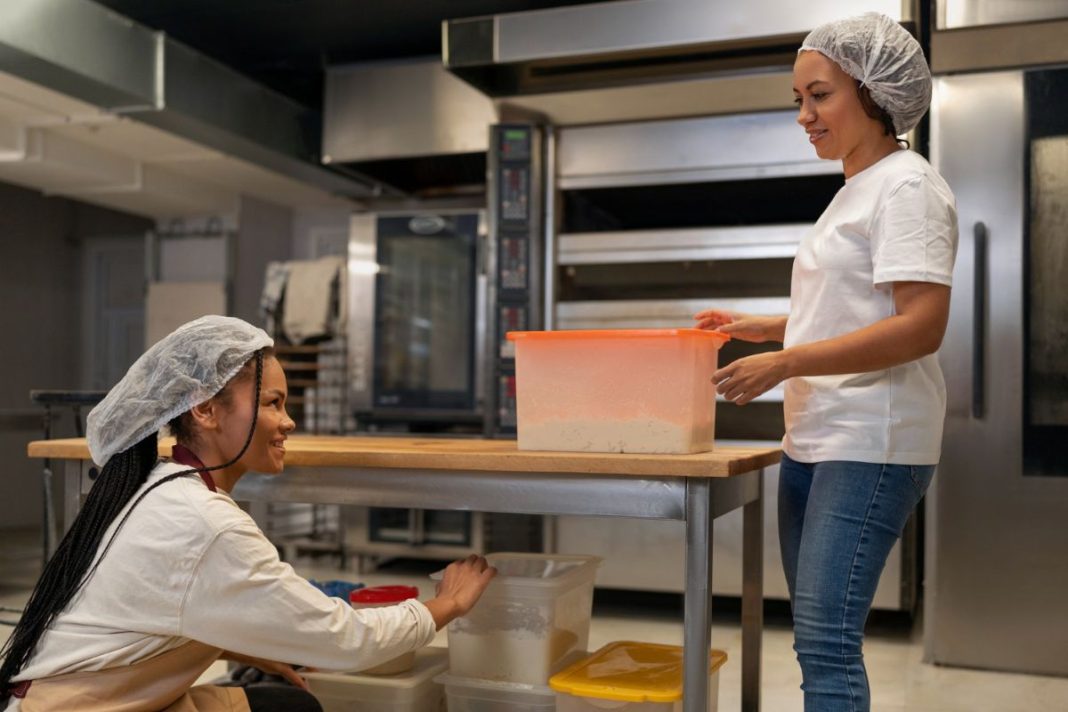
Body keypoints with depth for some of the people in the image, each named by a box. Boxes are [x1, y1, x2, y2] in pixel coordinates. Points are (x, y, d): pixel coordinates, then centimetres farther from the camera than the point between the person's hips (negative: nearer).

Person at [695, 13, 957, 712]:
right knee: (817, 632, 11)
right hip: (814, 439, 9)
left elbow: (920, 327, -19)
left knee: (825, 638, -11)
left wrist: (784, 364, -21)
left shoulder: (907, 186, -9)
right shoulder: (856, 190, 18)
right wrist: (755, 326, 13)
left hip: (870, 445, -9)